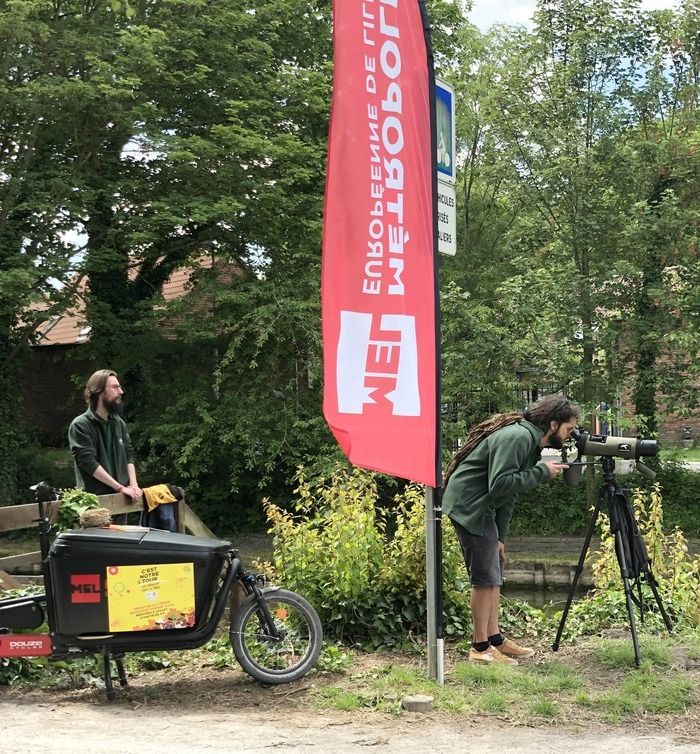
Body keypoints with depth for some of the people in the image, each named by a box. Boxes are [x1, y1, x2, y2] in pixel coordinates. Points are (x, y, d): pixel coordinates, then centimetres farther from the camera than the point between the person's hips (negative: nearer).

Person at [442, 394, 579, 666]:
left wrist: (500, 537, 11)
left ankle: (495, 639, 22)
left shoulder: (532, 443, 12)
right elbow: (500, 484, -28)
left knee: (494, 575, 14)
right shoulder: (517, 437, -20)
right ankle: (481, 648, 0)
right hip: (468, 506, -11)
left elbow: (510, 492, 15)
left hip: (484, 510, 11)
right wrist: (542, 472, -20)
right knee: (486, 577, -7)